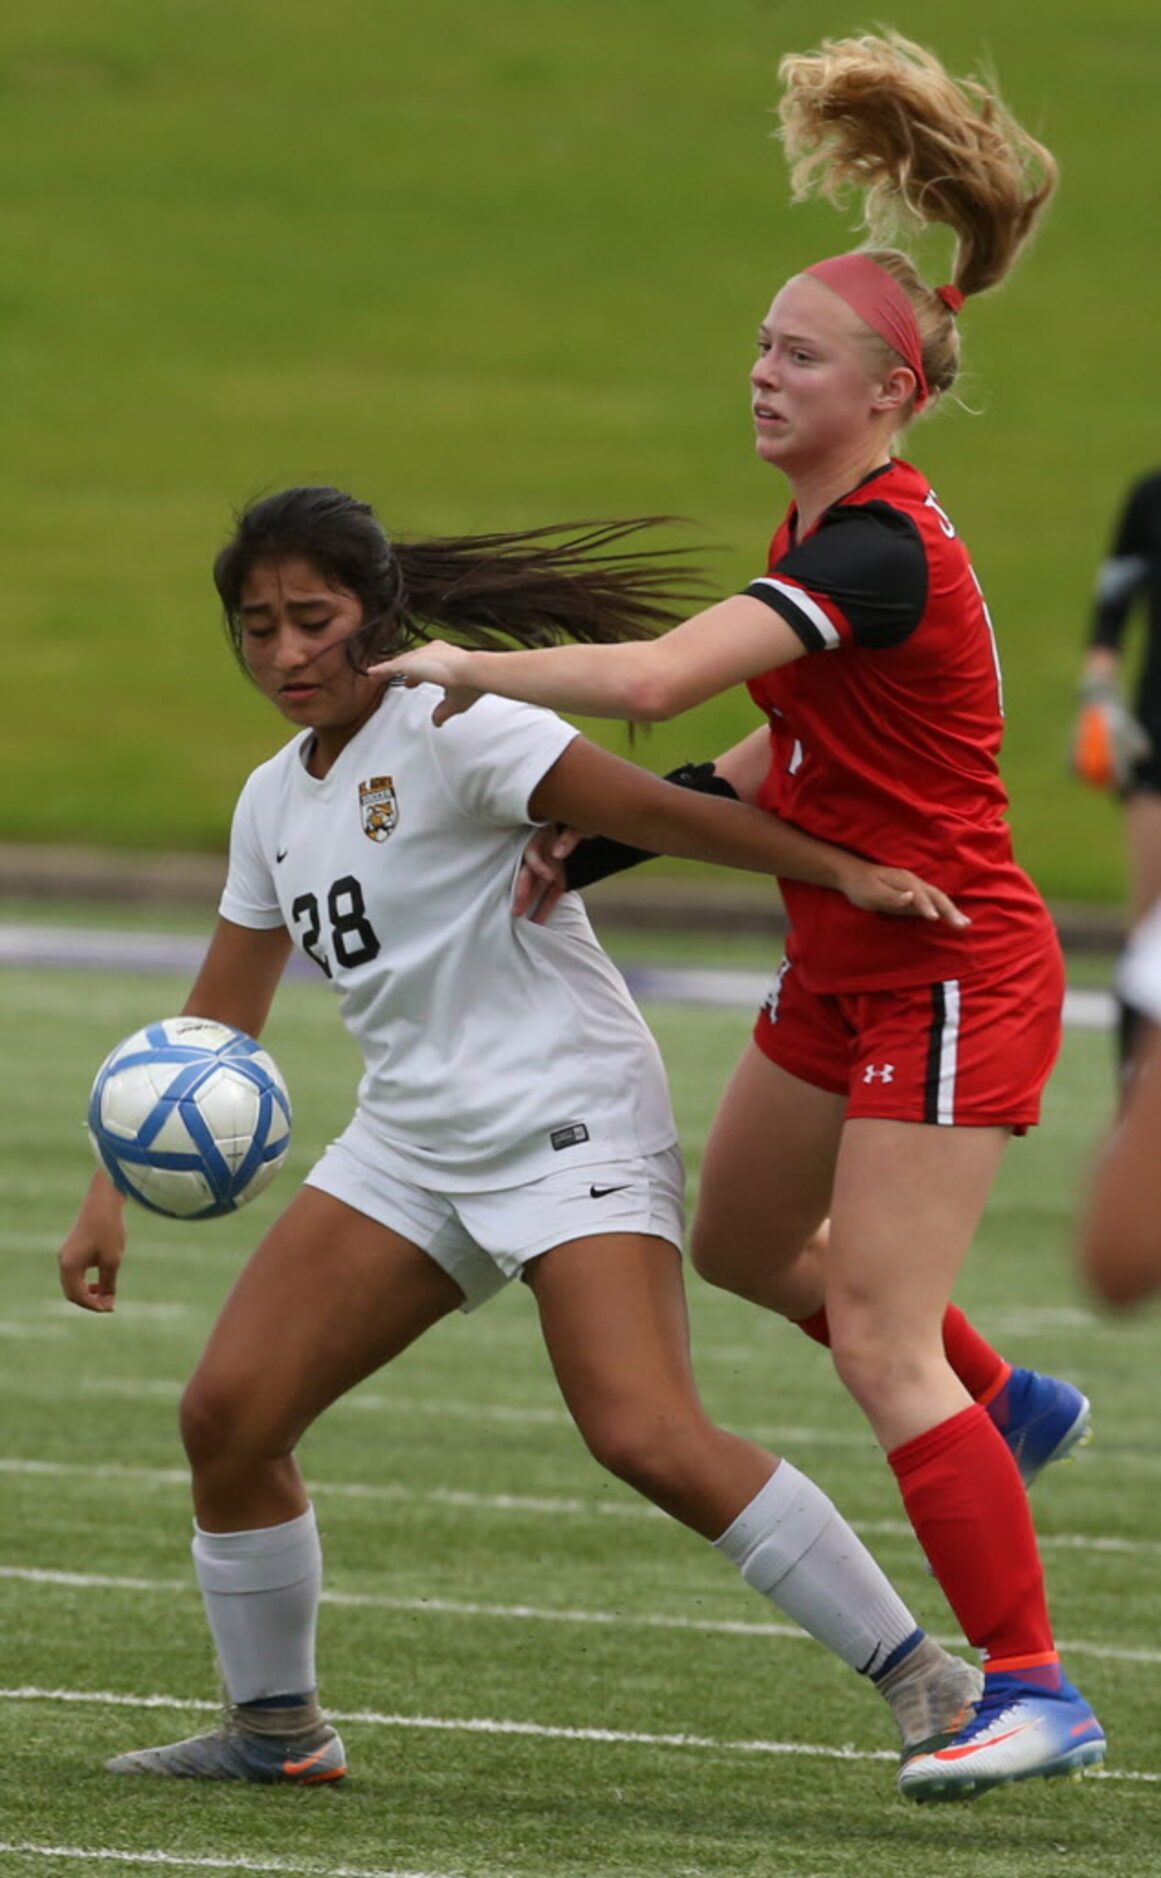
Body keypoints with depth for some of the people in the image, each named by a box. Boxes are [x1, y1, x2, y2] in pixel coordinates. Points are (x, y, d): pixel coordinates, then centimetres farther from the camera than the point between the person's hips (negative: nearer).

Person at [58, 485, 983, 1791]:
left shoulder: (450, 731, -10)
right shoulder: (273, 803, 14)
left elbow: (648, 809, -18)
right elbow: (215, 1024, 22)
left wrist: (843, 869, -27)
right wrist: (113, 1191, 16)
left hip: (568, 1123, -8)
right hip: (410, 1145, 8)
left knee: (648, 1439, -23)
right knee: (227, 1413, -2)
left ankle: (919, 1676, -15)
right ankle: (274, 1729, 15)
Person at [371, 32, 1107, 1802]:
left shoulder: (877, 550, -24)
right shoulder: (833, 530, 6)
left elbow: (654, 677, -37)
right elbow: (788, 747, 18)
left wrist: (473, 666, -22)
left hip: (947, 977, -10)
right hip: (850, 972, 10)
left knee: (880, 1351, -13)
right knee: (742, 1240, 25)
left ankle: (1031, 1688, -8)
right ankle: (1002, 1402, 43)